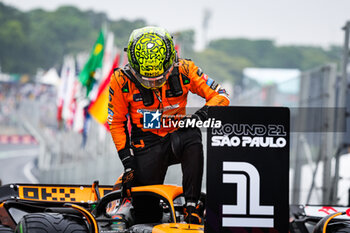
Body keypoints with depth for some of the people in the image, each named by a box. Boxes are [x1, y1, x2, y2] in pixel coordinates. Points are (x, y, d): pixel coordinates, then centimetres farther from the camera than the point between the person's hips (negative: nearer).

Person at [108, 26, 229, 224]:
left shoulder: (184, 70, -11)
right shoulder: (121, 81, -11)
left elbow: (220, 96, -4)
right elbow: (117, 122, 0)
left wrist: (202, 115, -24)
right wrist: (127, 161, -6)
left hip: (177, 135, 1)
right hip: (146, 142, -1)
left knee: (192, 138, -38)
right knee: (146, 216, -11)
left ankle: (191, 206, -31)